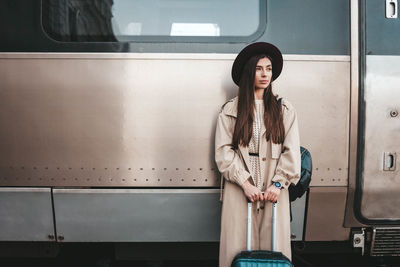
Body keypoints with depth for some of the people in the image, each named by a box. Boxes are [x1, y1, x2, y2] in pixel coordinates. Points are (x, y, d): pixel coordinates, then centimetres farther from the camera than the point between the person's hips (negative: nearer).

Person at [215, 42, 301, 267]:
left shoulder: (284, 110, 9)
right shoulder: (230, 110, 4)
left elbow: (291, 151, 4)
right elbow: (224, 151, -2)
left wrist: (278, 183, -7)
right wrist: (245, 183, -9)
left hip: (274, 189, 1)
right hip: (239, 189, -1)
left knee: (274, 245, 5)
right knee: (238, 246, 2)